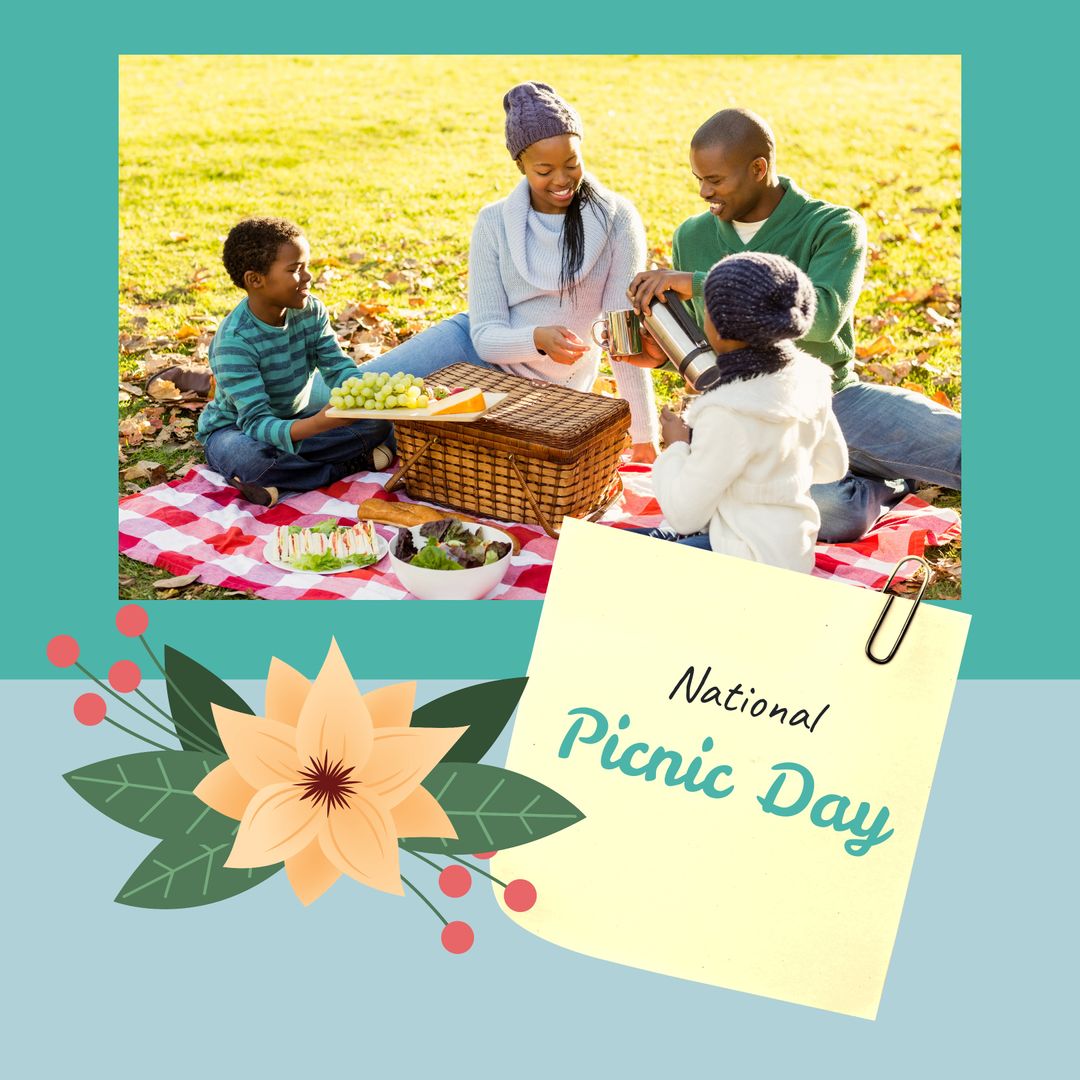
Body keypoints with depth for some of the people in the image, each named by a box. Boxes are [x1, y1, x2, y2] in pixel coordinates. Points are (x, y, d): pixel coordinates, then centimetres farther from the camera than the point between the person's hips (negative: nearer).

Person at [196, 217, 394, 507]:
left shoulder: (311, 311, -8)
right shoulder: (233, 341, -29)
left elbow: (338, 368, -8)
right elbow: (256, 422, -34)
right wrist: (319, 423, -52)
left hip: (294, 421, 6)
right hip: (235, 429, -5)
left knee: (376, 421, -13)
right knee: (249, 457, -42)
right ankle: (351, 465, -22)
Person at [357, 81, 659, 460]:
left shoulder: (616, 219, -13)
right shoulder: (495, 222, -8)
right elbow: (485, 335, -11)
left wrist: (644, 437, -18)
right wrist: (538, 339, -34)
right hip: (481, 351, 2)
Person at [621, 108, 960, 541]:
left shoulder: (836, 227, -6)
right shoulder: (693, 237, 7)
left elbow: (822, 317, -26)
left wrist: (699, 284, -28)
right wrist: (660, 353, -6)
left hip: (836, 396, -1)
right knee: (832, 511, -32)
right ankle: (891, 483, 2)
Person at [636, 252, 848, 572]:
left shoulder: (728, 413, -27)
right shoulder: (806, 375, -4)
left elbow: (684, 516, -18)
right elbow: (832, 467, 12)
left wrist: (677, 447, -5)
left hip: (749, 564, -9)